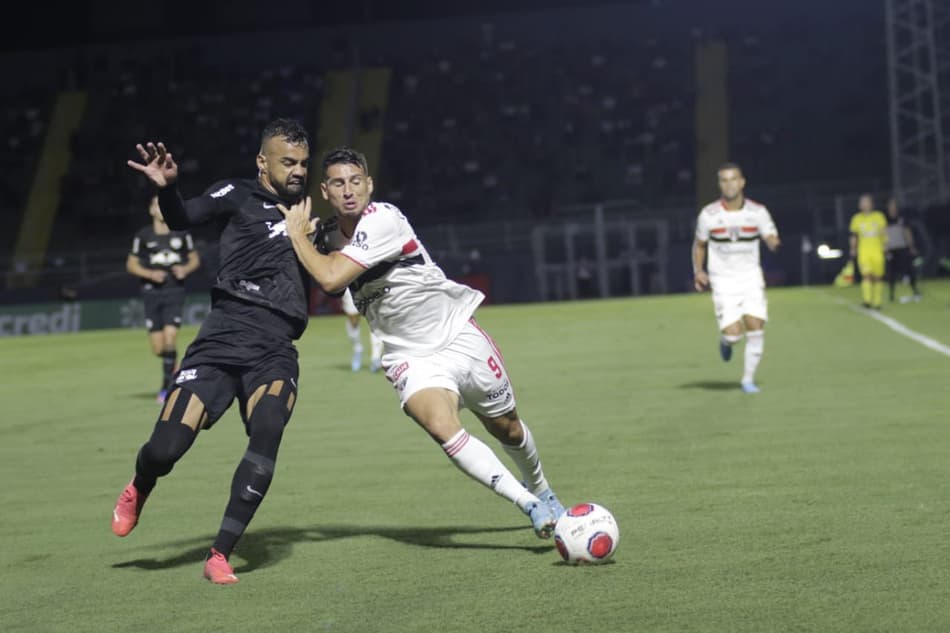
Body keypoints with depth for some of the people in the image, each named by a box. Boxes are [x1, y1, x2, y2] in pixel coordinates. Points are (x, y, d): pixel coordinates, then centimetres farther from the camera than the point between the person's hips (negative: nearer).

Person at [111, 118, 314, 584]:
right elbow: (182, 219, -8)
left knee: (267, 433, -26)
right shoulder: (238, 197, 8)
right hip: (223, 340, -3)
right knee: (166, 448, -12)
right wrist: (167, 188, -29)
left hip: (275, 353, 3)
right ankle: (139, 492, 27)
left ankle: (220, 554, -15)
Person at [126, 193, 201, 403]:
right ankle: (174, 365, 32)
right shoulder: (143, 236, 3)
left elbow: (195, 259, 15)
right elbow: (131, 264, 9)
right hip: (152, 292, 1)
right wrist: (150, 274, -9)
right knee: (158, 348, -1)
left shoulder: (182, 234, 5)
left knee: (170, 337, -17)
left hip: (175, 291, -1)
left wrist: (186, 269, -6)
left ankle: (166, 387, -7)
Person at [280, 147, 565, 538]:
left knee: (507, 429, 14)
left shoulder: (381, 219, -23)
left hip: (459, 337, -3)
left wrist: (297, 234, -18)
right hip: (409, 357, 3)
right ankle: (531, 505, -18)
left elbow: (331, 279, -32)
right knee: (442, 429, -26)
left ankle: (540, 489, 46)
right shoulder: (328, 235, -2)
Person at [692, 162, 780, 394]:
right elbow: (699, 245, 10)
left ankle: (748, 378, 9)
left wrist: (774, 242, -32)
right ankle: (725, 341, 26)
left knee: (756, 328, -8)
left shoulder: (757, 212, -4)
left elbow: (772, 240, -9)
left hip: (751, 277, 1)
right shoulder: (709, 214, -4)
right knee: (733, 334, -13)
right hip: (723, 281, -1)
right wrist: (698, 271, -2)